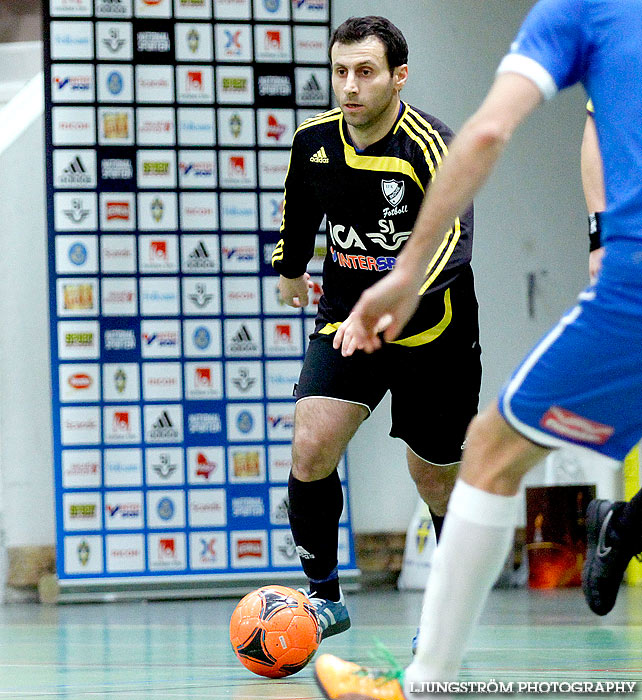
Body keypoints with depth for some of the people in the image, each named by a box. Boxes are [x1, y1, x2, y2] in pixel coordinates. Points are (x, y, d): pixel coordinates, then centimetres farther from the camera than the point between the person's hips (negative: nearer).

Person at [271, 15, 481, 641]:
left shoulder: (433, 147, -22)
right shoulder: (314, 139, -5)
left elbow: (451, 240, -36)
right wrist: (290, 266, 34)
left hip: (431, 334, -3)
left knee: (436, 479, 7)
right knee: (310, 449, -17)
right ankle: (325, 597, -1)